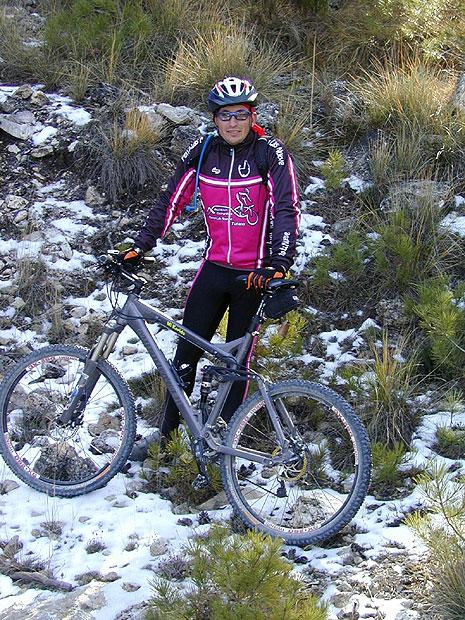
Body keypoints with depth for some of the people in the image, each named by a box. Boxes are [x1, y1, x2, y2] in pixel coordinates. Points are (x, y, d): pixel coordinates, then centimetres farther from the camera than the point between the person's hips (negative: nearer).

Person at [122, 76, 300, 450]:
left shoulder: (272, 154, -10)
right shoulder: (201, 152, 0)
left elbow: (287, 211, -16)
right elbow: (172, 201, 7)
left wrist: (278, 265, -28)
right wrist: (140, 246, 1)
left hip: (254, 275, -3)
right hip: (213, 268, 3)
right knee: (186, 352, 3)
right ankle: (166, 432, 16)